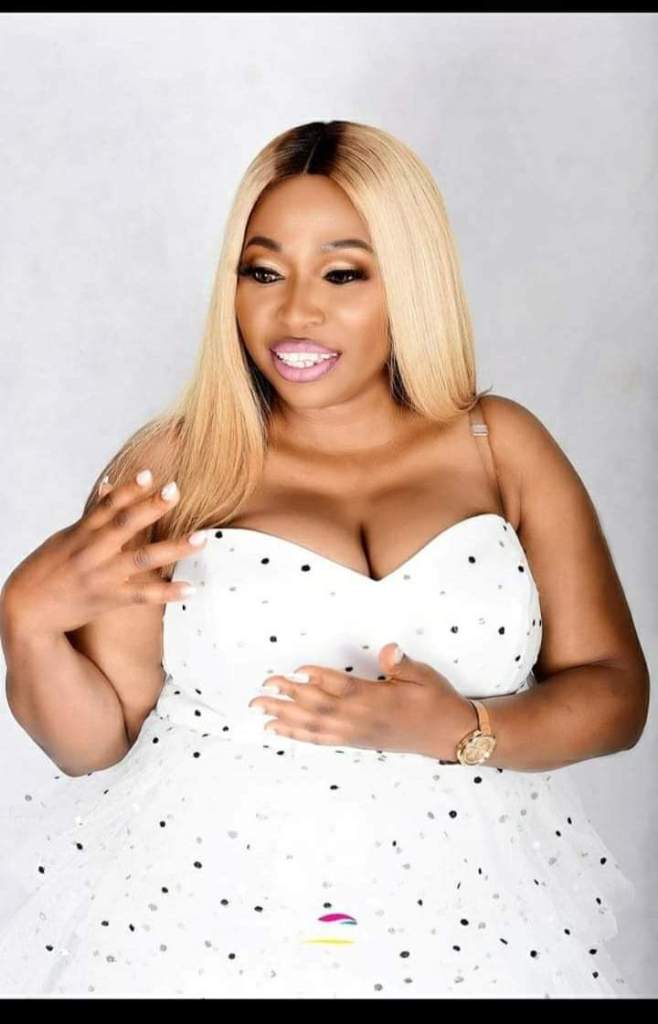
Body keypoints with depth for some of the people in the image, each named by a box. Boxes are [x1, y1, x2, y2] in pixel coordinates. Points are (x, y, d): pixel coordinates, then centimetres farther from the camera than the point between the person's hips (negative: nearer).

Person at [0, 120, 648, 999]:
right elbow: (92, 744, -3)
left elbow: (615, 693, -1)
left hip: (466, 921, 1)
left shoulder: (503, 447, -1)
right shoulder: (171, 467, -4)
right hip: (192, 913, -1)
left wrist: (461, 731, -17)